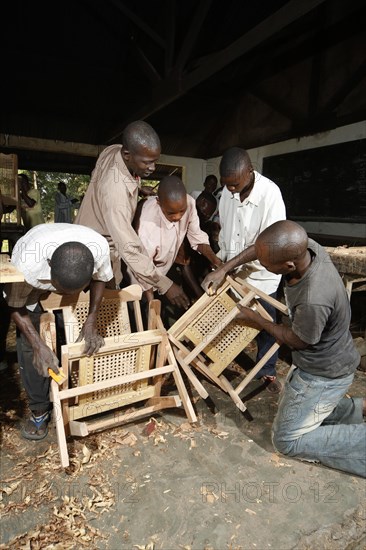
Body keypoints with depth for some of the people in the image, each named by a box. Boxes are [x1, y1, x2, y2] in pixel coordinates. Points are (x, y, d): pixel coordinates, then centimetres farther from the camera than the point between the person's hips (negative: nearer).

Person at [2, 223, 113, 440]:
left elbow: (100, 278, -13)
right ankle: (40, 409, 13)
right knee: (28, 346, -6)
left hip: (75, 278, 2)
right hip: (31, 287, -1)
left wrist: (91, 321, -20)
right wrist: (38, 345, -29)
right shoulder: (27, 264, -44)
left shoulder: (100, 247, -38)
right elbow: (15, 305, -21)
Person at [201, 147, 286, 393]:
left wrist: (223, 269, -27)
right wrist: (220, 265, 6)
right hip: (231, 271, 4)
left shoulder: (270, 193, -24)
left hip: (261, 273, -4)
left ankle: (268, 371, 32)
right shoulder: (228, 191, -7)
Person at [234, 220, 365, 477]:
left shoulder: (314, 301, -41)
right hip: (325, 361, 8)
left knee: (287, 440, 5)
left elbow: (298, 341, -19)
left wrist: (257, 320, -7)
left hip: (324, 374, -8)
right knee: (291, 407, 26)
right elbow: (266, 246, 1)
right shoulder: (305, 245, -20)